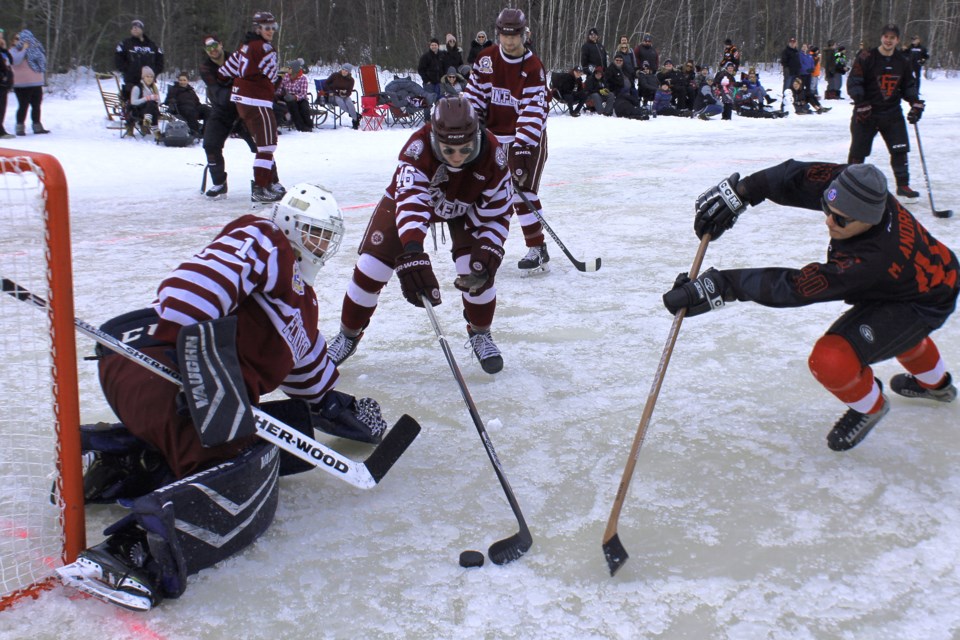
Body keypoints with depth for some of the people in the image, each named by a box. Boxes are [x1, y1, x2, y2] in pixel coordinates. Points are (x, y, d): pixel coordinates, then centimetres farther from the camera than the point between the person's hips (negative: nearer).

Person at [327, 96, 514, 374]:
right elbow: (409, 201, -53)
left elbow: (497, 211, -21)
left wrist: (488, 253, -35)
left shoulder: (492, 153, -32)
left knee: (477, 267, -16)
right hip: (409, 195, -1)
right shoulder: (419, 147, -41)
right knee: (371, 267, -5)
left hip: (466, 206, 1)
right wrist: (412, 254, -68)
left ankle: (480, 333, 12)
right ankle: (348, 335, 18)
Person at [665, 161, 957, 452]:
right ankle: (934, 383, 67)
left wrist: (722, 285, -47)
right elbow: (798, 177, -23)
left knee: (830, 360, -25)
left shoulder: (870, 259, -44)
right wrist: (740, 192, -35)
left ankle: (869, 406, 8)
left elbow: (794, 288, -44)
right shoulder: (857, 187, -28)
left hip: (924, 304, -9)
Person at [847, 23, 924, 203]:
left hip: (892, 113, 4)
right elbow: (853, 83, -12)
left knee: (900, 150, 0)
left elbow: (909, 85, 16)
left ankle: (903, 186, 11)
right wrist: (861, 104, -22)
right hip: (866, 114, -4)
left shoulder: (902, 61, 7)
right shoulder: (866, 58, -10)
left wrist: (916, 104, 2)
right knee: (858, 151, 0)